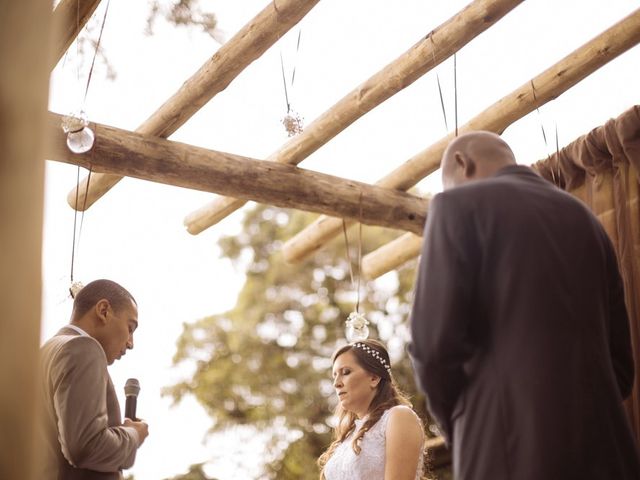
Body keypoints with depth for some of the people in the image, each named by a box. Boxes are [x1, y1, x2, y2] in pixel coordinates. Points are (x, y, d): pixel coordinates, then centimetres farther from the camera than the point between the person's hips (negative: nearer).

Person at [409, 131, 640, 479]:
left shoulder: (458, 204, 1)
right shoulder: (584, 218, 20)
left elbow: (434, 342, -10)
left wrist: (458, 429, 5)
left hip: (510, 448, -6)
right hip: (605, 448, 7)